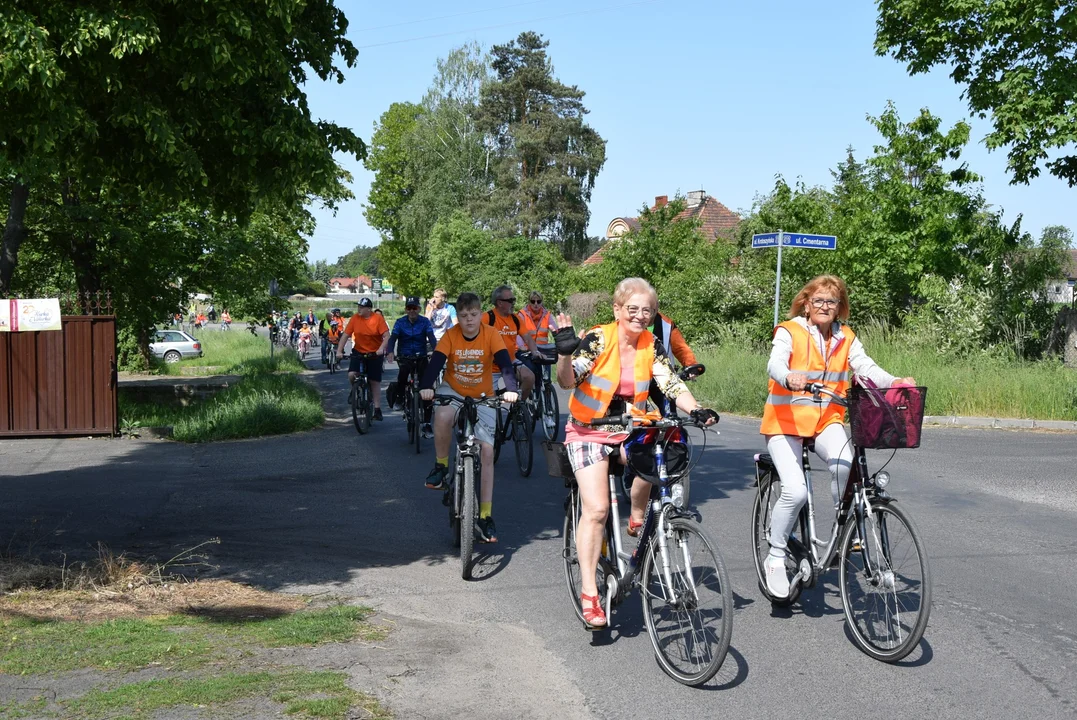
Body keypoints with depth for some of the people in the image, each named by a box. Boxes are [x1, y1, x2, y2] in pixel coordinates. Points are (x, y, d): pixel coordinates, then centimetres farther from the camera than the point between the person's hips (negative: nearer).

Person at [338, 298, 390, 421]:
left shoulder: (378, 319, -12)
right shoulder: (355, 318, -7)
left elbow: (386, 336, -17)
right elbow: (345, 335, -6)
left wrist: (381, 349, -32)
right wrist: (339, 351, -16)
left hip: (375, 354, -1)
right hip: (358, 352, 2)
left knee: (375, 382, 2)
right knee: (351, 375, -20)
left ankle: (377, 410, 9)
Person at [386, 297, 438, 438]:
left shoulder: (425, 321, -3)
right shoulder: (400, 322, -2)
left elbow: (431, 338, -15)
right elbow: (393, 337, -13)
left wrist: (435, 352, -35)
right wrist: (389, 352, -33)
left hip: (421, 358, 0)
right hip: (405, 357, 0)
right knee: (403, 373, -33)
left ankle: (426, 424, -2)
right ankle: (398, 397, -3)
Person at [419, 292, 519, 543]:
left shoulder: (490, 335, -15)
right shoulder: (450, 336, -14)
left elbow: (505, 362, -25)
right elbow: (436, 362, -25)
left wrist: (510, 388, -43)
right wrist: (426, 386, -43)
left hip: (483, 397, 1)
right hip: (453, 391, 0)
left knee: (487, 452, -7)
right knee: (442, 417, -36)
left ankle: (485, 516, -1)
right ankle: (441, 466, -10)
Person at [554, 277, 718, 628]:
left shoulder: (652, 346, -2)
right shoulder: (597, 339, -14)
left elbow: (672, 384, -10)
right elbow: (567, 381, -20)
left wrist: (697, 410, -27)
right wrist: (565, 352, -39)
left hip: (629, 430, 3)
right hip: (589, 430, -3)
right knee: (596, 509, -15)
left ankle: (637, 520, -4)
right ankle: (589, 593, -8)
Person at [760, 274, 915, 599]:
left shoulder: (846, 338, 9)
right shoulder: (788, 332, -5)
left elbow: (866, 367, -5)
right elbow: (775, 364, -23)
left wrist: (895, 382, -25)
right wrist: (789, 377, -47)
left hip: (827, 420, 3)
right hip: (786, 421, -3)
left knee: (844, 464, -30)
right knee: (795, 491, -21)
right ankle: (775, 558, 1)